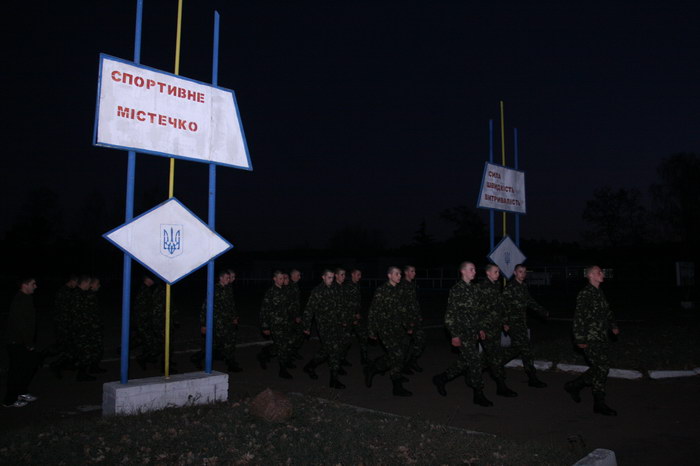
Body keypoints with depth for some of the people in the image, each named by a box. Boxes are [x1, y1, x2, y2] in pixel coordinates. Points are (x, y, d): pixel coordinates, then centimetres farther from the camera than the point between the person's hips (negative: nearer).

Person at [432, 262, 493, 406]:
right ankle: (478, 395, 4)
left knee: (465, 361, 12)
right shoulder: (456, 289, -11)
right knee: (475, 360, -7)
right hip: (462, 333, -8)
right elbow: (450, 314, -12)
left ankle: (441, 379, 28)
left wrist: (479, 329, 17)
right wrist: (454, 335, -15)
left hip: (472, 333, 8)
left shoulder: (473, 289, 14)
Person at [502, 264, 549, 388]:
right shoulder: (510, 287, -14)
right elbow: (505, 306, -17)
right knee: (526, 349, -6)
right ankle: (532, 379, 2)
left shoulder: (524, 286, 12)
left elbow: (530, 301, 24)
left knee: (516, 348, 13)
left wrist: (543, 312, 23)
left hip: (522, 323, 8)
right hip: (514, 323, -8)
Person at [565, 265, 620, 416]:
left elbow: (607, 311, 28)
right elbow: (579, 317, -17)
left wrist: (613, 325, 12)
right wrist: (580, 339, -18)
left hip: (603, 338, 9)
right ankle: (599, 404, 7)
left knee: (599, 369, 13)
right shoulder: (585, 293, -14)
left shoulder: (599, 292, 15)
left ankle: (574, 386, 27)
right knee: (601, 369, -5)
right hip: (592, 339, -9)